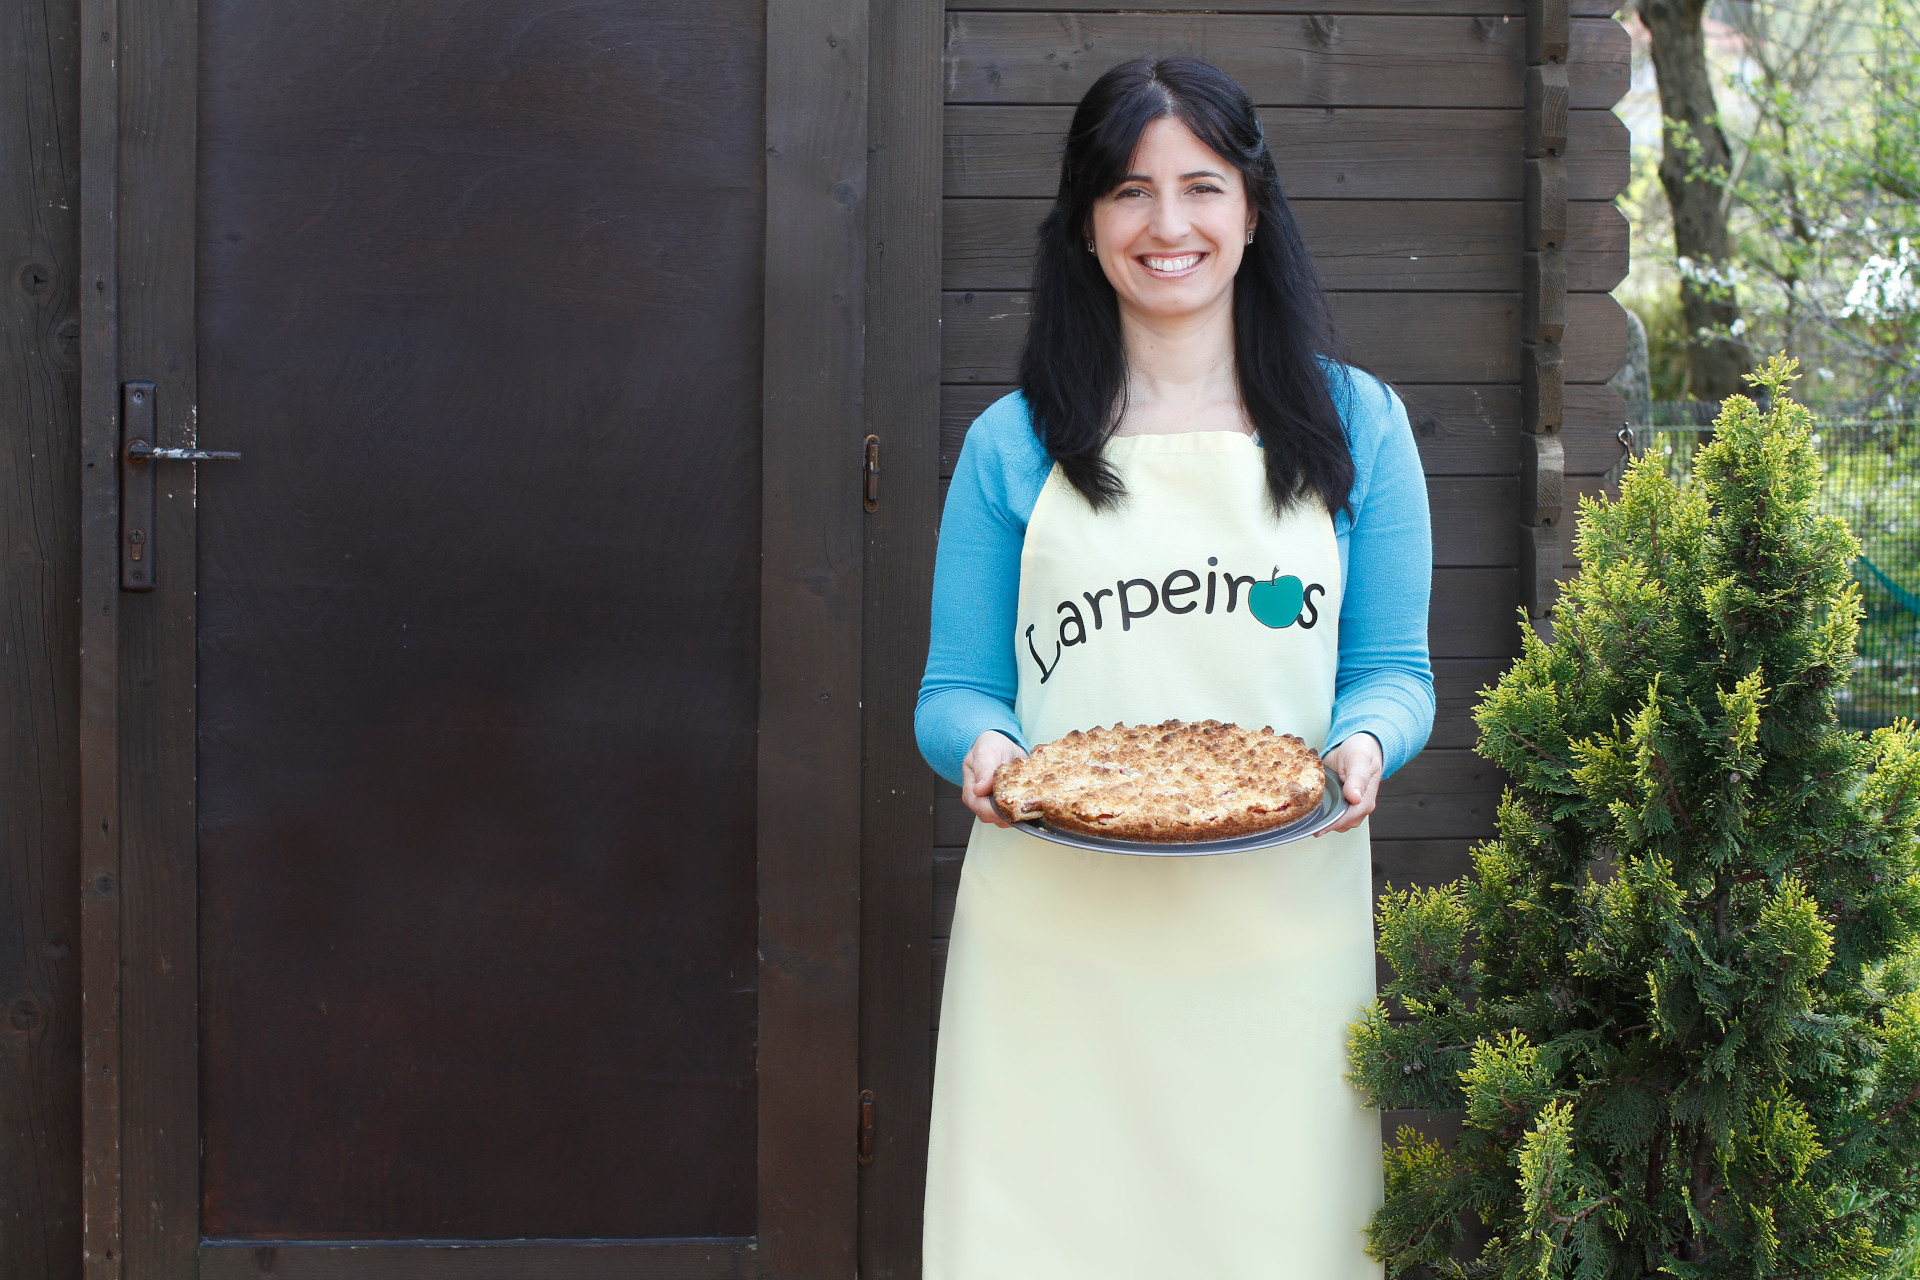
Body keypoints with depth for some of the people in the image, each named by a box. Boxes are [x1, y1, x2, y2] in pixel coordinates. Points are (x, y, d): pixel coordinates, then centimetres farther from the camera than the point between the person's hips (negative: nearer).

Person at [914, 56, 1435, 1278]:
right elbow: (955, 689, 9)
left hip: (1277, 932, 0)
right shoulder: (1013, 445, 8)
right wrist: (984, 748, -13)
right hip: (1054, 936, 0)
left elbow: (1394, 669, 10)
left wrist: (1366, 742, -12)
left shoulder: (1354, 425, 9)